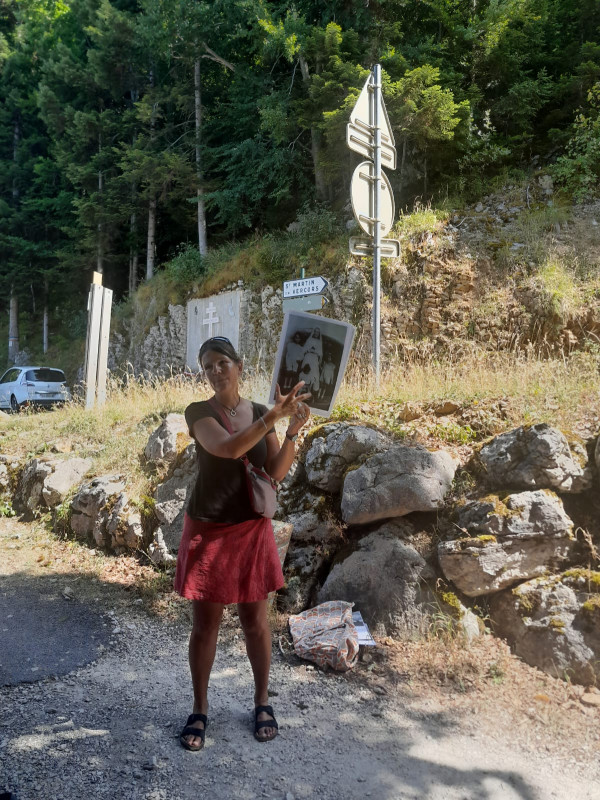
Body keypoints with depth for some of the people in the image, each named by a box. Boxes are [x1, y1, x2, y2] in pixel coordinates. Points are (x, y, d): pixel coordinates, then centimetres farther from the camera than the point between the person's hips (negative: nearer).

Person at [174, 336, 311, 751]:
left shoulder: (260, 412, 1)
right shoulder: (198, 412, -9)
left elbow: (276, 472, -5)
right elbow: (226, 448, -28)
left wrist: (293, 431, -20)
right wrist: (274, 417, -38)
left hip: (252, 529, 2)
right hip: (208, 529, -2)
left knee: (255, 617, 11)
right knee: (206, 622, 7)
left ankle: (263, 702, 29)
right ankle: (200, 709, 26)